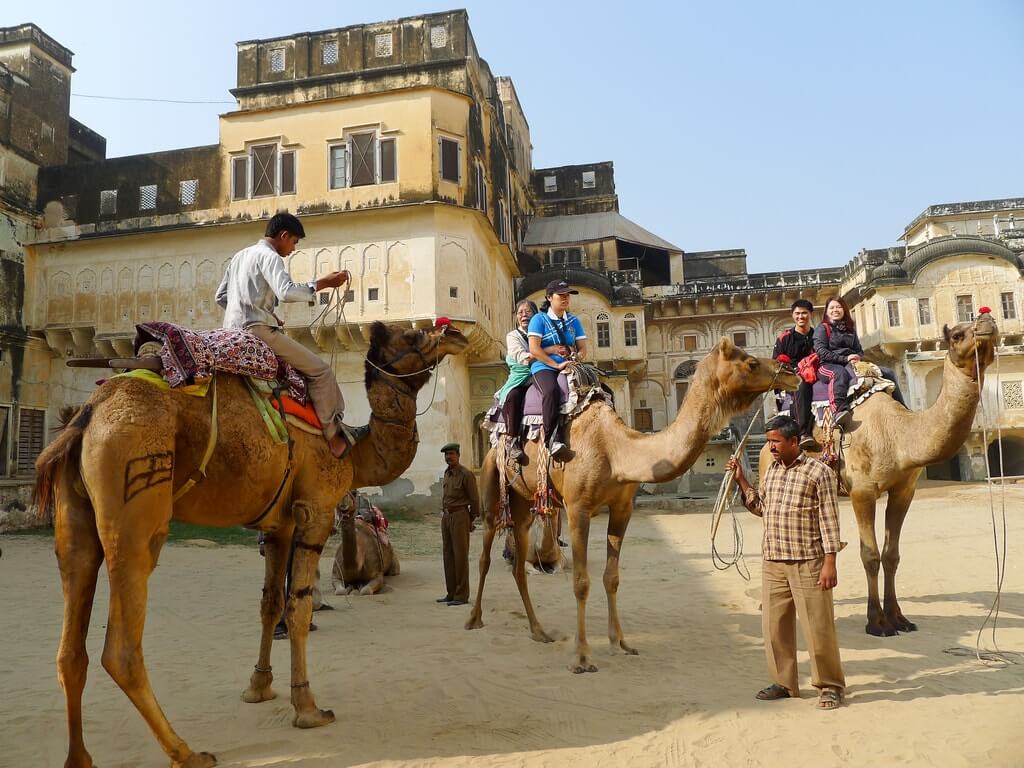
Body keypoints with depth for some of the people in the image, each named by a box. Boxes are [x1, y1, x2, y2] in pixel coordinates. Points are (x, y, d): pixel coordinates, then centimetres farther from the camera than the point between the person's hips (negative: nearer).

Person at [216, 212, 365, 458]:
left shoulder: (240, 255, 22)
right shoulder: (269, 256, -7)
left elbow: (221, 297, 24)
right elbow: (287, 292, -24)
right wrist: (322, 283, -14)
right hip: (257, 330, -10)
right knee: (320, 370, -7)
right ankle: (333, 437, -10)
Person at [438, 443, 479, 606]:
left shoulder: (466, 475, -11)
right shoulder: (446, 474, 12)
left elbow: (474, 499, -7)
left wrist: (471, 520, 1)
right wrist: (445, 515, 13)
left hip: (460, 517, -8)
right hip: (446, 517, 8)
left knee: (460, 555, -5)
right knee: (448, 555, 10)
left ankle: (462, 596, 0)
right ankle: (451, 593, 19)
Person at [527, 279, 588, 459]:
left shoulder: (573, 321, 18)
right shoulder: (539, 319, 3)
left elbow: (583, 348, 15)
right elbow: (534, 349, -8)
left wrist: (577, 357, -10)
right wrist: (557, 365, -15)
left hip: (569, 368, 5)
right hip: (544, 367, -5)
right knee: (551, 390, -38)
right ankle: (552, 440, -37)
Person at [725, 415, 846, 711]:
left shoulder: (818, 472, -7)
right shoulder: (772, 470, 12)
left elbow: (829, 520, -9)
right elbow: (761, 507, 20)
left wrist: (830, 562, -13)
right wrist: (740, 480, 10)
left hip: (808, 562, -6)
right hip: (773, 562, 6)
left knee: (818, 626, 0)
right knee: (774, 625, 10)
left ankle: (830, 686, 17)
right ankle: (784, 682, 24)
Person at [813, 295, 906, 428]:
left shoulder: (850, 330, 25)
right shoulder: (822, 328, 6)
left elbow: (860, 351, 24)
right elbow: (821, 351, -7)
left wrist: (857, 358, -2)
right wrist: (845, 358, -17)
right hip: (828, 365, -7)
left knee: (889, 372, -5)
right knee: (840, 372, -44)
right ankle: (839, 411, -63)